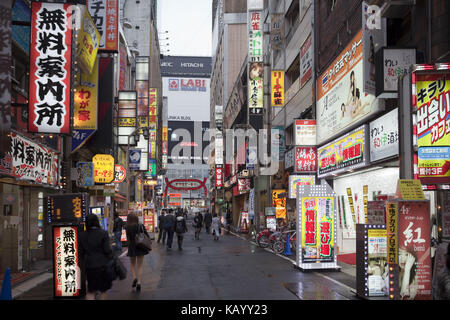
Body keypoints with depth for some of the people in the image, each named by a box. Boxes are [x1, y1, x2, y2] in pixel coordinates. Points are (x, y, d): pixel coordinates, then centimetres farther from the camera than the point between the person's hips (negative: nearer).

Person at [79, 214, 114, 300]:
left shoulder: (82, 235, 2)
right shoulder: (103, 233, -11)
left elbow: (82, 252, 7)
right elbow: (107, 250, -12)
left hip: (89, 266, 3)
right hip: (103, 265, -3)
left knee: (91, 291, 10)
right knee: (104, 290, 13)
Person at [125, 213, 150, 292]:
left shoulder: (128, 227, -7)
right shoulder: (141, 226, -1)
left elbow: (128, 239, -13)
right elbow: (147, 236, 1)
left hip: (132, 248, -2)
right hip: (141, 248, 2)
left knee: (133, 265, 19)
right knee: (139, 266, 9)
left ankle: (134, 278, -3)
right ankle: (138, 283, 0)